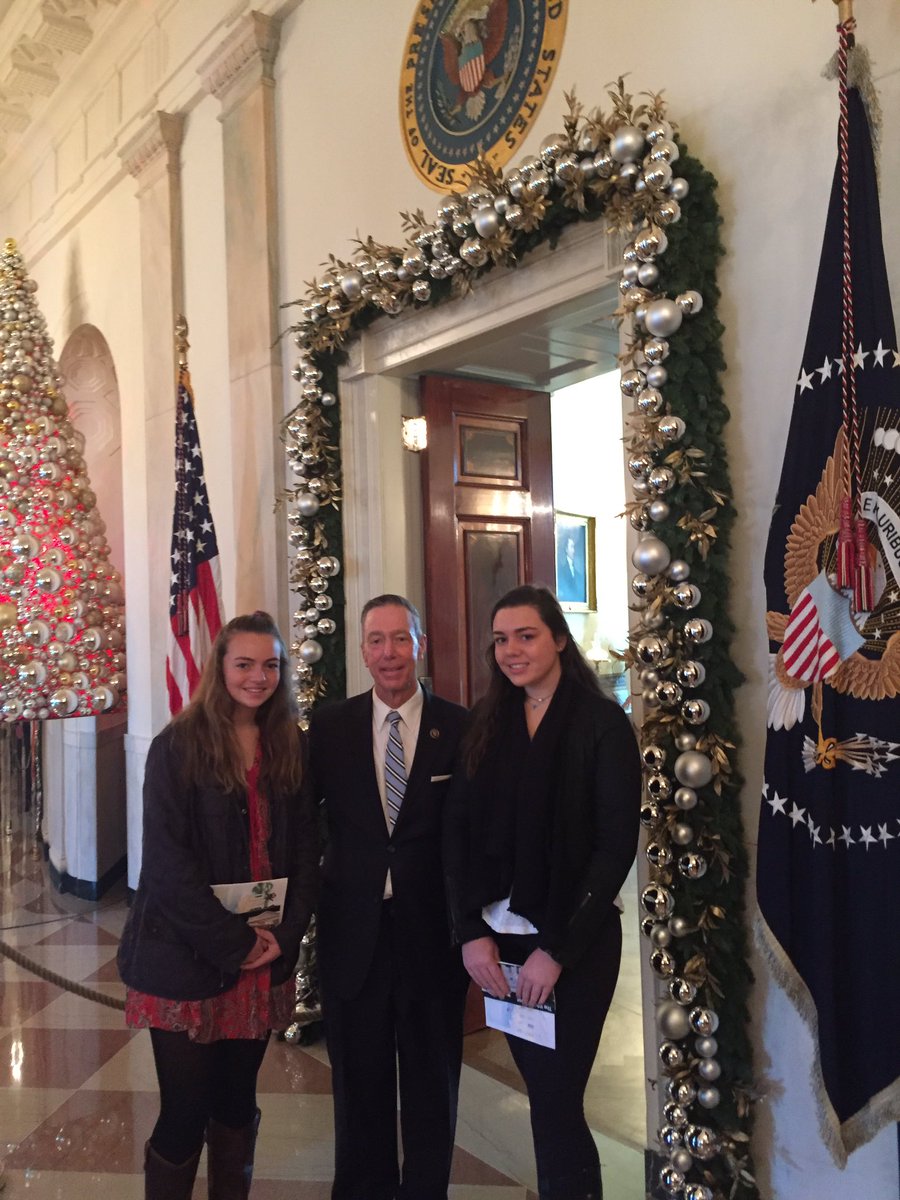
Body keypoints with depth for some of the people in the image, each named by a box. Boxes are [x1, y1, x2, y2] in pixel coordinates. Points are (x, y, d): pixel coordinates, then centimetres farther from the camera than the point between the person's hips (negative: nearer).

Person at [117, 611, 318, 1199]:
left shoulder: (292, 748, 4)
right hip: (187, 957, -3)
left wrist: (284, 935, -5)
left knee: (237, 1103, 15)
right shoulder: (178, 746, -8)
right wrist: (233, 941, -13)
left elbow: (305, 847, 6)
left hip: (266, 958, 4)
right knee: (185, 1112, 4)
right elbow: (166, 858, -12)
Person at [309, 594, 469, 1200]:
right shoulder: (331, 725, -1)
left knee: (431, 1084, 16)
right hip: (353, 933, 1)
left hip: (433, 933, -1)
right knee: (360, 1085, 18)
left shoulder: (460, 728, -6)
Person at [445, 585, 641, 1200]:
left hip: (574, 944, -4)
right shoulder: (487, 723, 5)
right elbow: (459, 832, 4)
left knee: (556, 1103, 0)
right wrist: (472, 932, -6)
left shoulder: (603, 722, -8)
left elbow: (616, 845, -12)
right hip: (500, 939, 4)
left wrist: (556, 949, -15)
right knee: (543, 1092, 14)